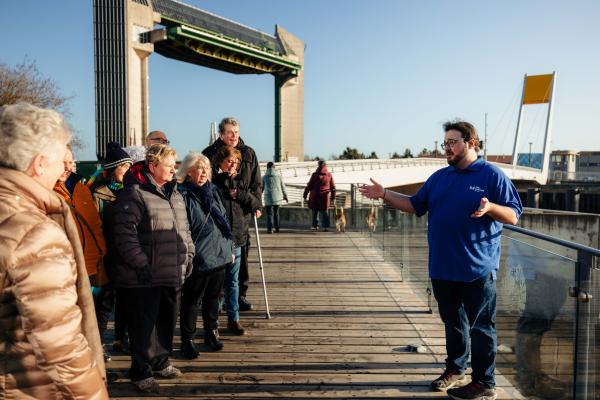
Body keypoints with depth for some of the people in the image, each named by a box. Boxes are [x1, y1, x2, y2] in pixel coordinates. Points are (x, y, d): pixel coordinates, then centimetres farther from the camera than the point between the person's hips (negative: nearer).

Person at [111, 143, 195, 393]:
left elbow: (184, 228, 20)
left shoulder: (173, 193, 13)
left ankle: (160, 362, 37)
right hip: (145, 276, -8)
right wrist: (140, 263, -19)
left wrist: (188, 255, 14)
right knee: (144, 325, 4)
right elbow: (124, 233, -20)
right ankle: (141, 372, 21)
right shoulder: (134, 194, -14)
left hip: (173, 273, 8)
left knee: (167, 320, 19)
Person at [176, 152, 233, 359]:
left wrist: (229, 248, 15)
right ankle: (187, 340, 22)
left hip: (219, 256, 7)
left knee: (213, 297, 19)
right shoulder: (182, 195, -12)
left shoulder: (212, 191, 11)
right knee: (191, 300, 7)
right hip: (198, 259, -6)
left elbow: (224, 221, 16)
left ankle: (211, 333, 35)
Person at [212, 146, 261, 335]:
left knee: (233, 281, 14)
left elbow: (256, 204, 5)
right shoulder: (213, 183, -6)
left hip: (236, 238, 5)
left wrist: (241, 194, -7)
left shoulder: (240, 182, 12)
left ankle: (233, 319, 24)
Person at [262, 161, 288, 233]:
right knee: (276, 213, 13)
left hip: (268, 198, -1)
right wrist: (285, 195, 21)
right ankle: (277, 228, 14)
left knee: (269, 213, 1)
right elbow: (283, 187, 9)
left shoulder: (265, 177, 2)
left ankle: (270, 229, -7)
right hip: (278, 197, 2)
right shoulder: (278, 175, 3)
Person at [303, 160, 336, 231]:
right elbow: (333, 187, 8)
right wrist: (333, 197, 18)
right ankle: (325, 226, 3)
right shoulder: (329, 175, 2)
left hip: (315, 196, -2)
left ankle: (315, 225, 14)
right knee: (324, 212, 9)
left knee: (314, 211, 11)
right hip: (325, 196, 2)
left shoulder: (315, 174, -8)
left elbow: (309, 186, -5)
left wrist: (305, 194, 2)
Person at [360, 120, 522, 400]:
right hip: (442, 268, 6)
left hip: (477, 268, -6)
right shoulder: (439, 177, 12)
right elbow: (415, 205, 14)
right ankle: (455, 369, 34)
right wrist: (384, 194, 4)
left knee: (480, 325, 5)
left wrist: (489, 207, -27)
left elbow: (514, 215, -7)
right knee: (452, 322, 18)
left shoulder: (492, 175, -5)